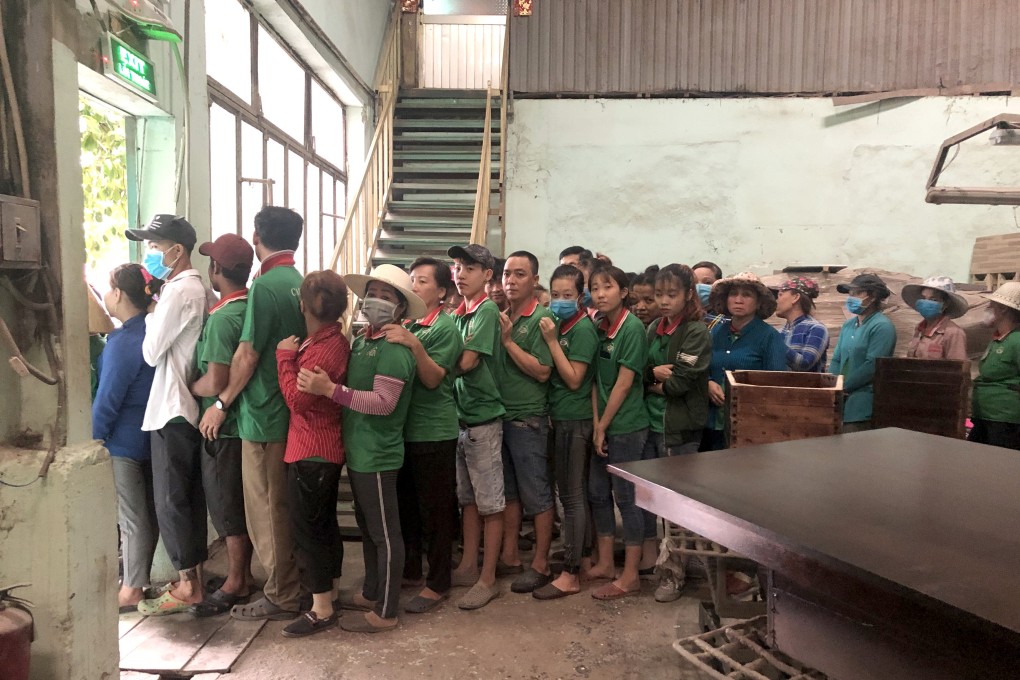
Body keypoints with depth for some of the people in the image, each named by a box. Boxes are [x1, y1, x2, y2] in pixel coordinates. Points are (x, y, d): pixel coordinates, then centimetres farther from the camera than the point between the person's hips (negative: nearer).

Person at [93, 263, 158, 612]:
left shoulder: (122, 341, -20)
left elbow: (107, 398, -18)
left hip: (122, 442, -8)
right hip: (149, 437, 8)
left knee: (130, 518, 0)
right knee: (147, 513, 15)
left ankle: (132, 590, 10)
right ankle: (140, 578, 28)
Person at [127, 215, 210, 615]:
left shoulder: (179, 291, -17)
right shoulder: (197, 288, 13)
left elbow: (151, 352, -13)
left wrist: (151, 310, 0)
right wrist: (157, 309, 5)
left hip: (172, 409, -9)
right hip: (189, 406, 9)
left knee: (170, 500, 0)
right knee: (190, 497, 14)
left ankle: (187, 587, 10)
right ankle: (195, 577, 24)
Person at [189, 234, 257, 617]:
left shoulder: (222, 317, -21)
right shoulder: (254, 307, 4)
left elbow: (215, 383, -25)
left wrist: (189, 388, -7)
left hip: (224, 425, -8)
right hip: (247, 418, 8)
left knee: (227, 506, 4)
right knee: (243, 503, 18)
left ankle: (235, 584, 17)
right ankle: (244, 573, 30)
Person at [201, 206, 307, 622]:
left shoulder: (265, 286, -16)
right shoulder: (302, 285, 8)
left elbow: (247, 356, -17)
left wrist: (222, 404, -5)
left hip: (264, 416, -8)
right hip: (295, 412, 8)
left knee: (268, 511, 4)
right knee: (288, 506, 18)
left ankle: (282, 596, 16)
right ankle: (294, 583, 30)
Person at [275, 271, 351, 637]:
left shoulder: (320, 349, -21)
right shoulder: (337, 341, 8)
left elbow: (297, 398, -22)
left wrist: (285, 357, -15)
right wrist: (294, 356, 4)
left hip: (311, 452, -10)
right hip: (328, 449, 10)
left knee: (307, 527, -1)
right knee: (324, 522, 20)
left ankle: (321, 610, 8)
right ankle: (328, 588, 35)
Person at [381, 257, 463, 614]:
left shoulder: (445, 327, -10)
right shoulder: (406, 324, 10)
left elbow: (433, 379, -18)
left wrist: (414, 345, -30)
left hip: (433, 432, -7)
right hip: (404, 427, 7)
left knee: (436, 509, 4)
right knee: (406, 503, 18)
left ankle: (438, 584, 17)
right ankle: (410, 569, 35)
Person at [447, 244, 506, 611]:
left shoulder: (486, 310, -12)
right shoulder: (457, 313, 11)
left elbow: (466, 361, -19)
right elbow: (453, 361, 13)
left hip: (483, 418, -8)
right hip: (460, 415, 8)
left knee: (490, 502, 3)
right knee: (467, 497, 16)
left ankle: (487, 579, 13)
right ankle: (468, 567, 29)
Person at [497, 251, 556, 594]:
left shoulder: (541, 318, -9)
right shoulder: (499, 317, 10)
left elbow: (542, 371, -15)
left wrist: (508, 340, -15)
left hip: (528, 418, -6)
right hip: (500, 415, 7)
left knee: (536, 495, 4)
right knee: (509, 491, 16)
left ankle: (540, 564, 15)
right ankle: (508, 555, 27)